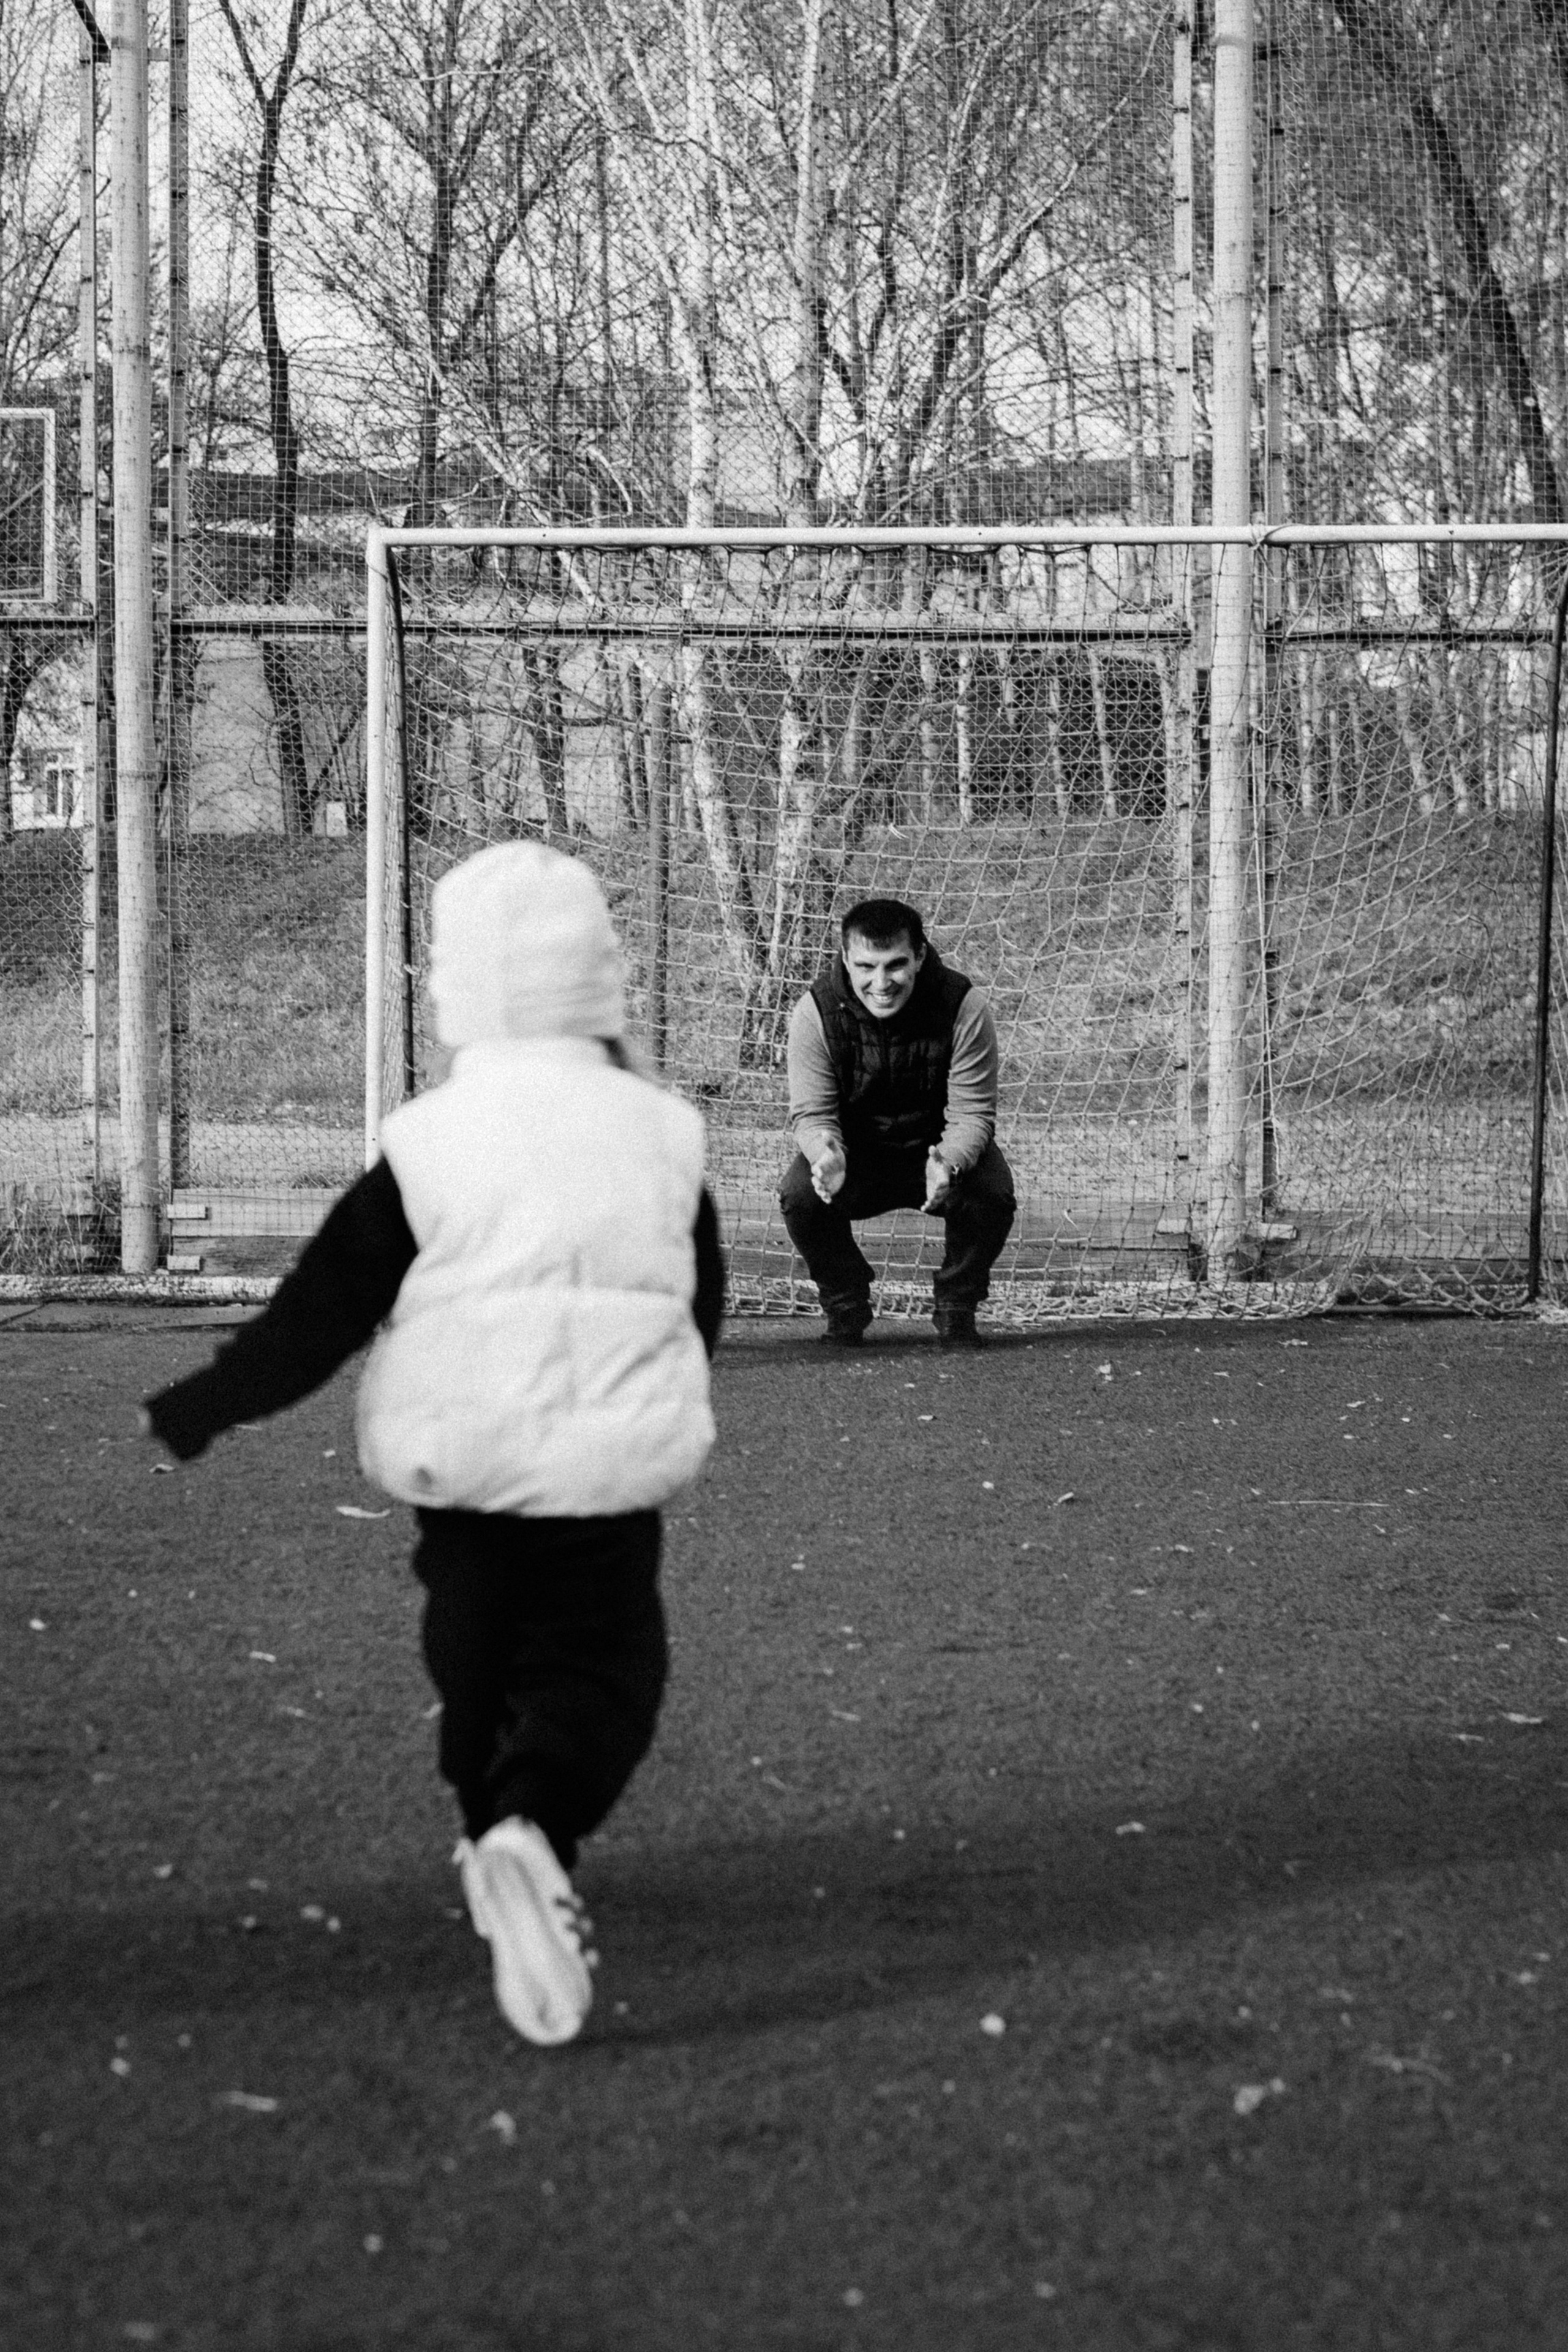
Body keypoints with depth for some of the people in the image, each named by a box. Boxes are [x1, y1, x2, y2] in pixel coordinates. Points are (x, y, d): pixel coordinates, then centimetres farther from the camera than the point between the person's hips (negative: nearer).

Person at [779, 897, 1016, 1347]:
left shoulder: (964, 1008, -23)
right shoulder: (816, 1011, -20)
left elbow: (972, 1114, -21)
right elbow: (812, 1112, -18)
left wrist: (949, 1163, -44)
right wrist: (827, 1155, -43)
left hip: (941, 1147, -1)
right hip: (855, 1151, 1)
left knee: (992, 1195, -31)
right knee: (800, 1195, -29)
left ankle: (956, 1306, 0)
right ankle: (845, 1303, 2)